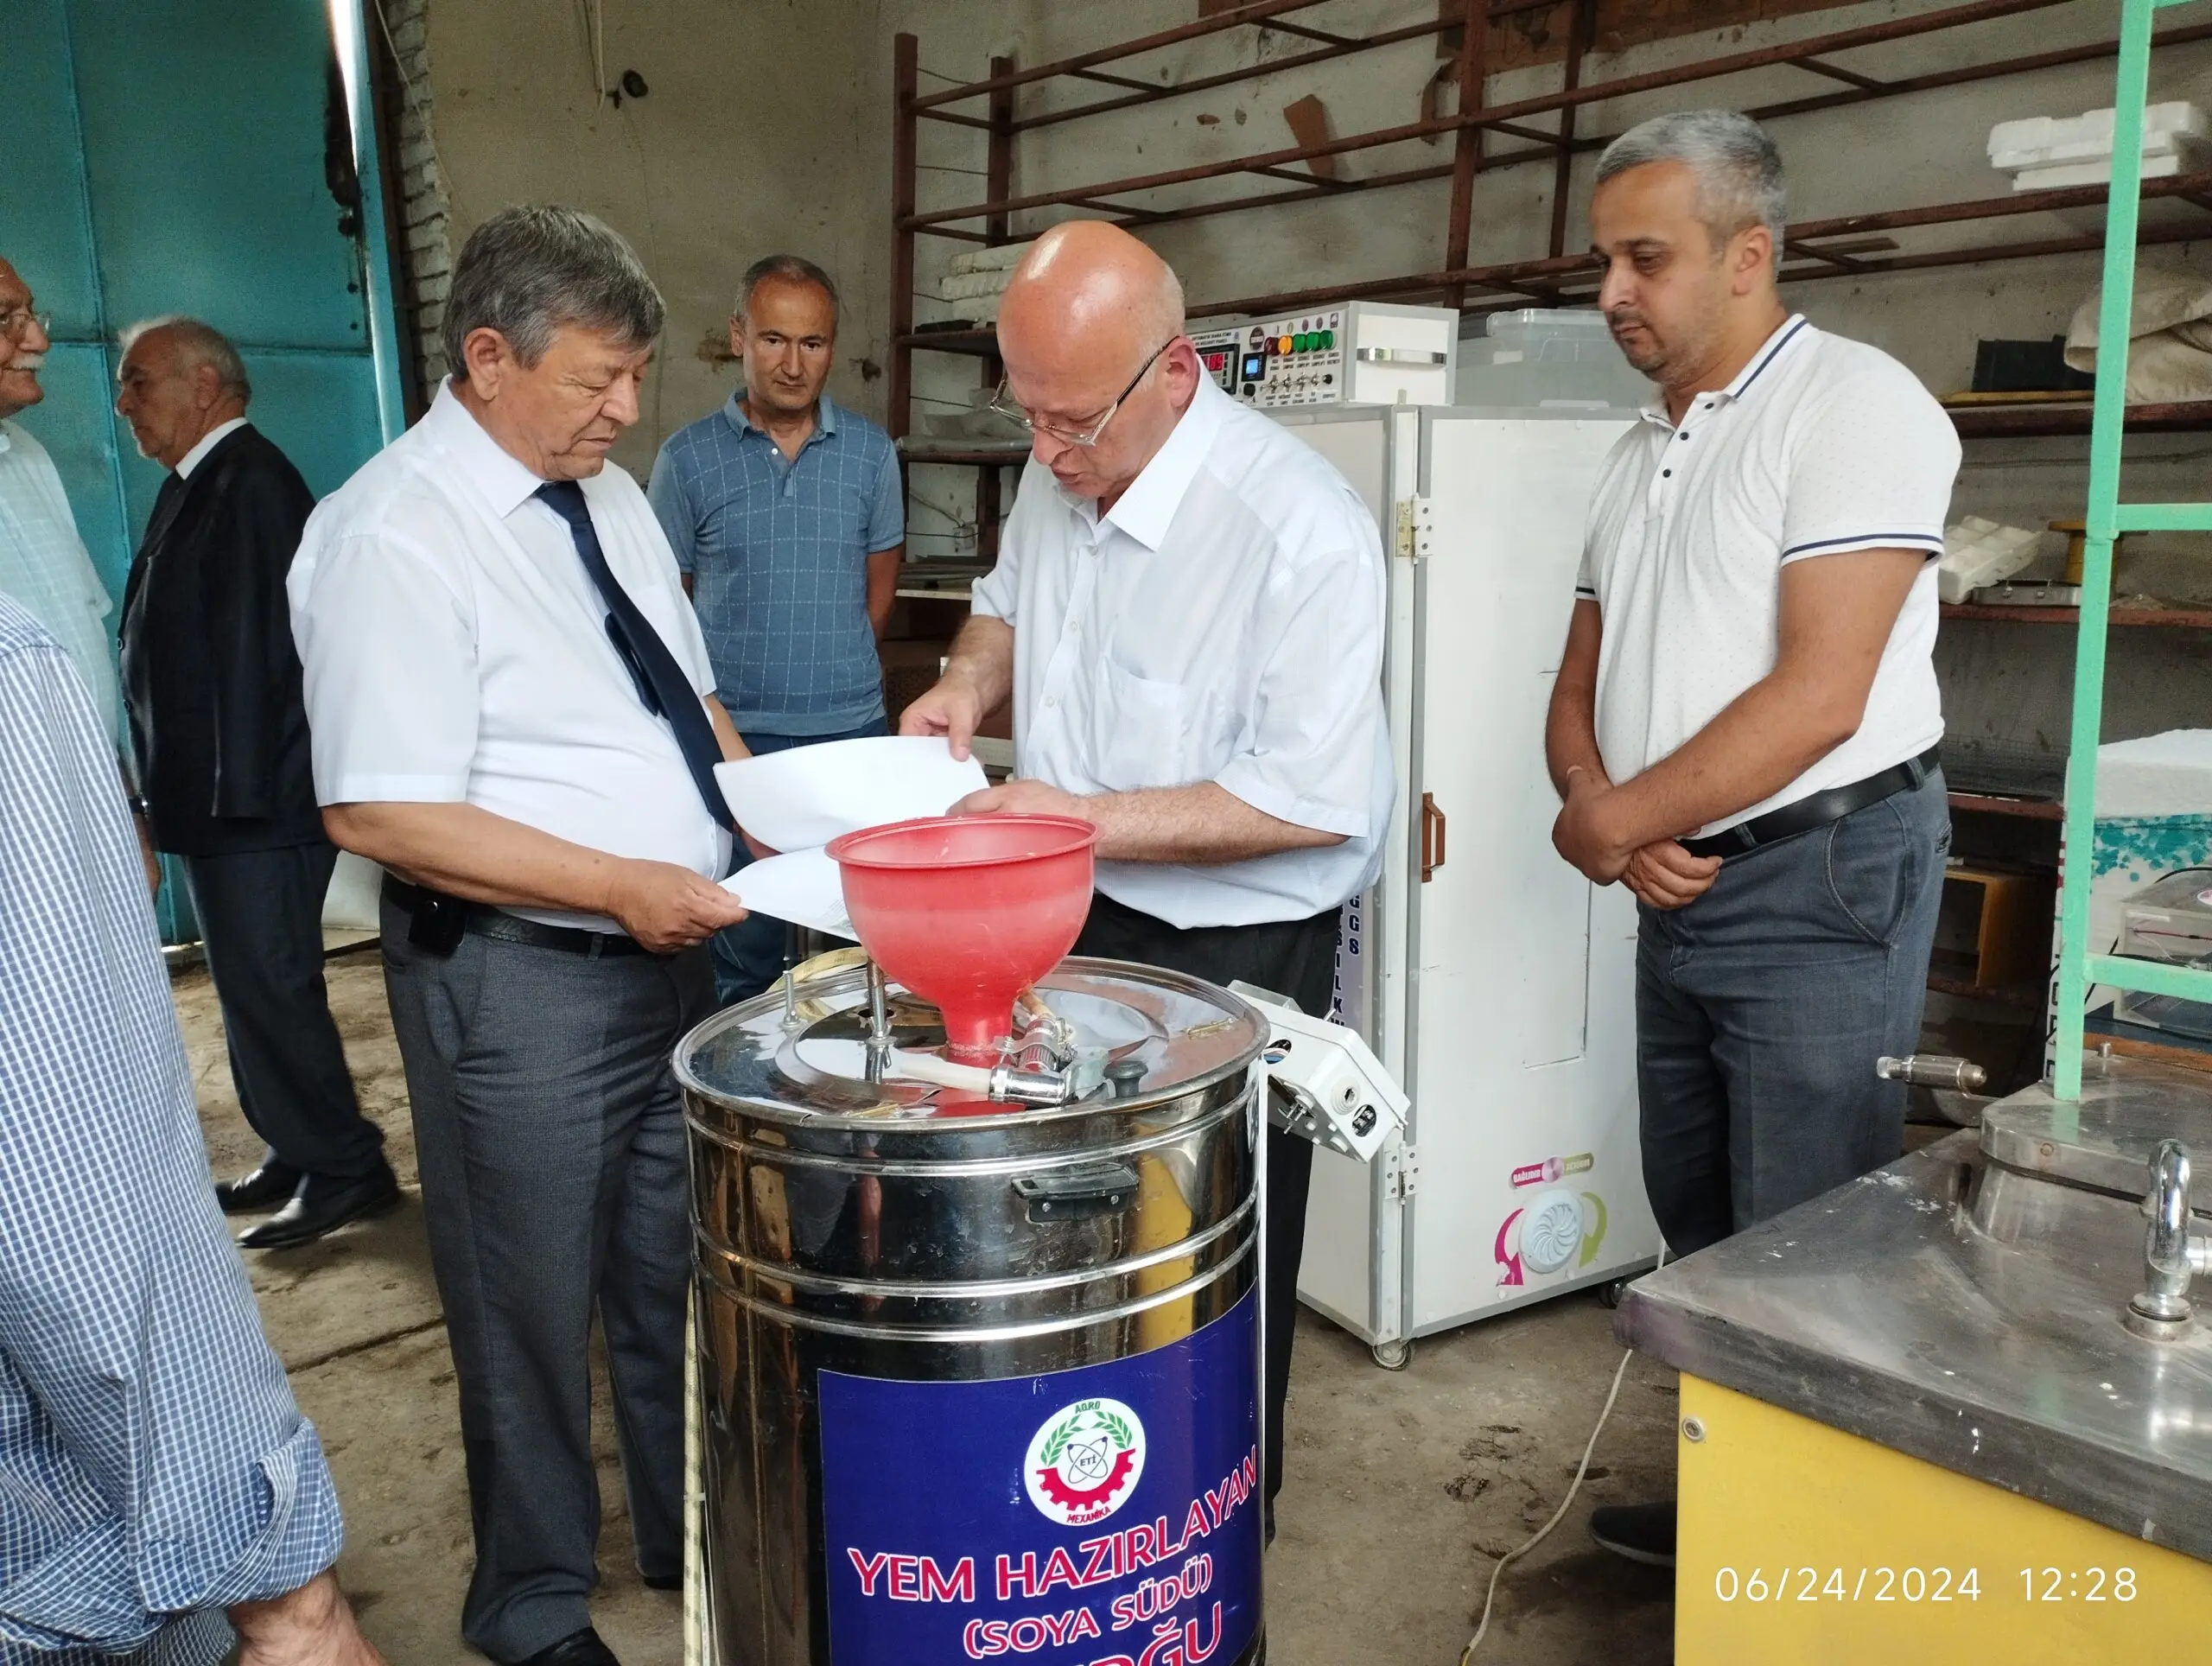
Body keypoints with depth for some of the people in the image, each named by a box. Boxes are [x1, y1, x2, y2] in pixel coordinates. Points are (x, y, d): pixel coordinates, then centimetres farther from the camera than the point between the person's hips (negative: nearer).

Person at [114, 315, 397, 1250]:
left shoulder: (247, 480, -13)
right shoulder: (201, 486, 16)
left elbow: (255, 643, -21)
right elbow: (179, 651, 17)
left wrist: (232, 789, -22)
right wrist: (174, 791, 17)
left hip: (256, 801, -10)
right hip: (220, 797, 10)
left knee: (267, 985, -5)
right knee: (257, 985, 15)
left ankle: (345, 1170, 6)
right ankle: (302, 1156, 26)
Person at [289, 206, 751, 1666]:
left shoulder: (608, 494, 8)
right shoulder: (398, 534, -17)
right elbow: (378, 811, -22)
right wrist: (616, 884, -23)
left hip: (671, 946, 7)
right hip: (519, 979, -7)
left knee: (679, 1273, 21)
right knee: (534, 1306, 11)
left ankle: (693, 1533, 43)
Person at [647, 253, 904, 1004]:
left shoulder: (871, 451, 3)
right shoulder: (687, 457, -2)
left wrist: (830, 661, 11)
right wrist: (705, 703, 6)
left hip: (852, 728, 2)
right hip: (732, 735, -1)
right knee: (744, 946, 6)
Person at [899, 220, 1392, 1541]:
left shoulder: (1299, 527, -24)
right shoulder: (1060, 470, 0)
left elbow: (1316, 797, -26)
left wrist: (1092, 819, -25)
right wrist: (973, 678, -1)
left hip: (1236, 948, -7)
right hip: (1072, 923, 7)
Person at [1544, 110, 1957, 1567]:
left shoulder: (1854, 403, -11)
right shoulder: (1644, 450, 14)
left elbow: (1819, 695, -20)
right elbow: (1584, 684, 14)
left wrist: (1612, 820, -13)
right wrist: (1612, 821, -6)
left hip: (1823, 877, -8)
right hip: (1681, 885, 8)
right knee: (1694, 1221, 17)